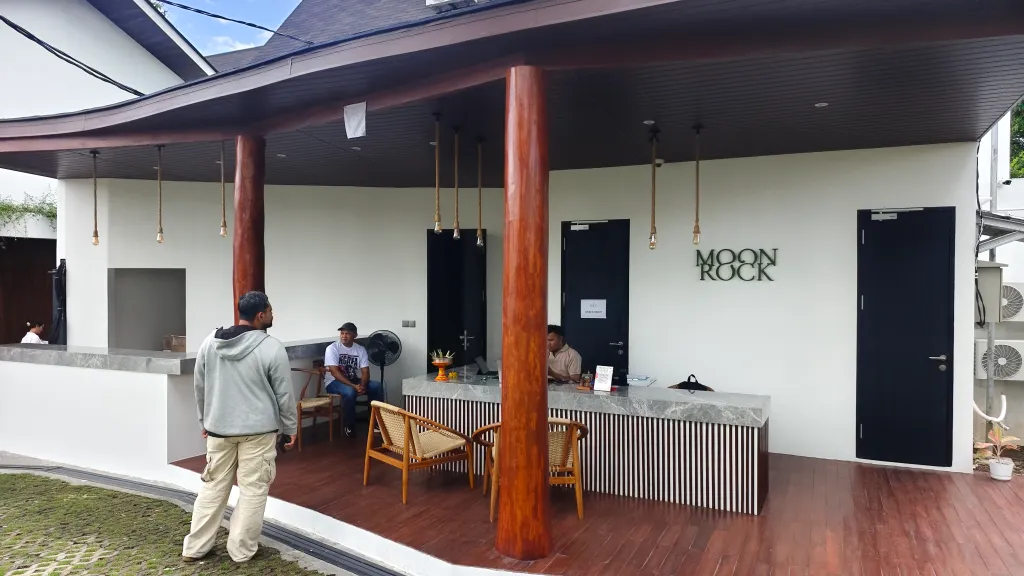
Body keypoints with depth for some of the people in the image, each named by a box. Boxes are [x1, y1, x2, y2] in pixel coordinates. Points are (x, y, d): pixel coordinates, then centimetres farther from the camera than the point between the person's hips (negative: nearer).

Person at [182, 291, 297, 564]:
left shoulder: (210, 342, 1)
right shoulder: (272, 347, -14)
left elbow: (200, 387, 9)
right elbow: (284, 394, -9)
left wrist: (205, 420, 22)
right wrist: (290, 428, 4)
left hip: (218, 428, 5)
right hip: (258, 430, -5)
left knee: (213, 486, 16)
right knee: (253, 490, 7)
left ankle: (194, 548, 23)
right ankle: (241, 550, 15)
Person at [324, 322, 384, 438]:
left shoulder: (360, 349, 0)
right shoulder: (332, 348, -14)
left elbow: (365, 371, -5)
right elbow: (335, 372, -22)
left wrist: (362, 386, -27)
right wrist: (354, 386, -31)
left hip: (354, 380, 5)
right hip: (335, 382, -5)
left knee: (377, 387, -19)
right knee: (349, 392, -37)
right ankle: (349, 426, -16)